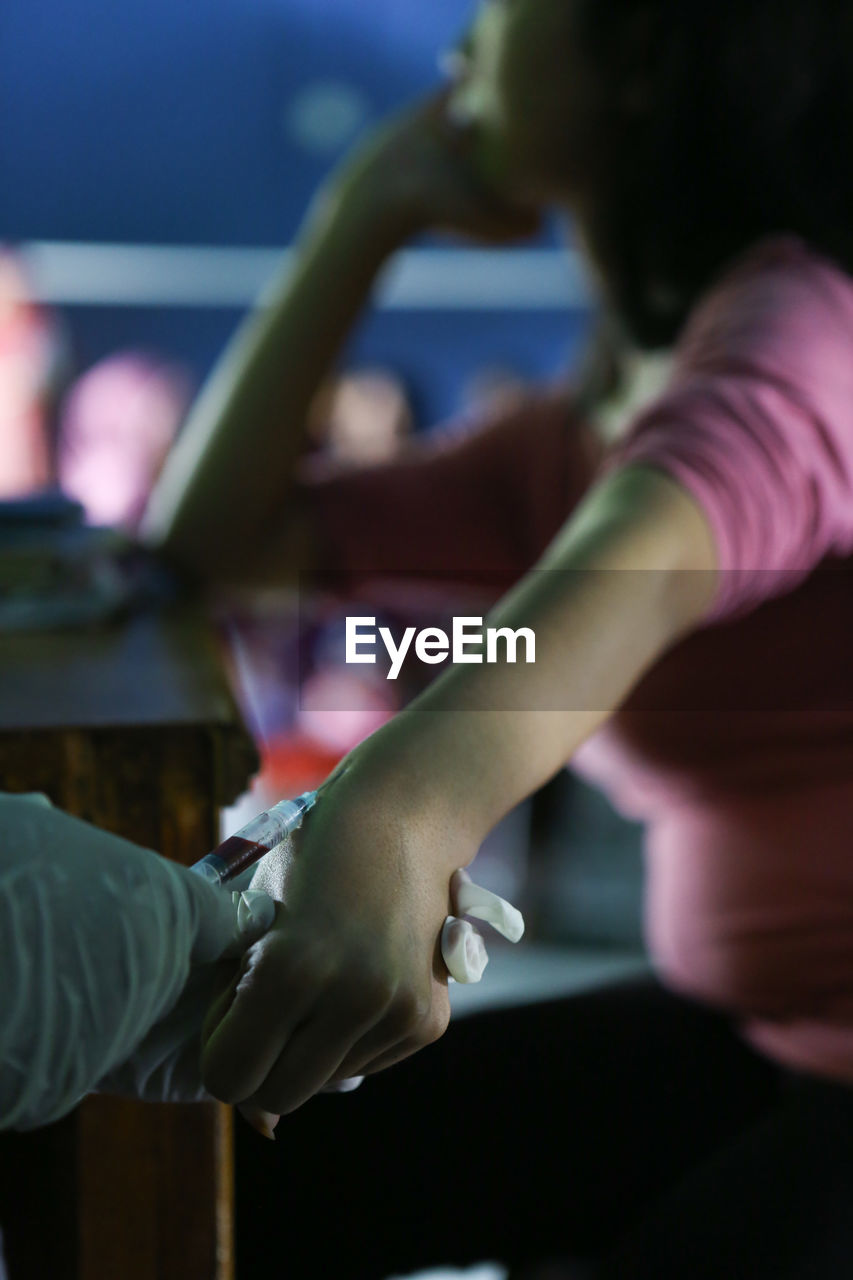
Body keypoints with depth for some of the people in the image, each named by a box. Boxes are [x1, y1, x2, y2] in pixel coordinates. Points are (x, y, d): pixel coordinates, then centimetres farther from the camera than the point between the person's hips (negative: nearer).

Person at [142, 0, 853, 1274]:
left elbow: (644, 559, -40)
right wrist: (362, 216, 8)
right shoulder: (582, 439, 11)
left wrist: (391, 818, -58)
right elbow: (211, 538, 11)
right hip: (737, 1025, 8)